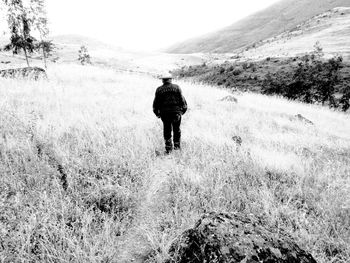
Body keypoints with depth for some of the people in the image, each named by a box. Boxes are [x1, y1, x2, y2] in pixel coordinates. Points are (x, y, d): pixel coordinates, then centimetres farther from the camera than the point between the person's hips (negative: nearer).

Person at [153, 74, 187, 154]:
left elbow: (156, 102, 2)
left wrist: (157, 112, 11)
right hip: (176, 112, 0)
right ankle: (177, 145, 21)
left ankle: (168, 148, 7)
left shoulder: (159, 89, 0)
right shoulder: (176, 87, -1)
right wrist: (184, 109, 8)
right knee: (176, 130, 14)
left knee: (167, 131, 7)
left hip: (165, 113, 0)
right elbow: (182, 99, -1)